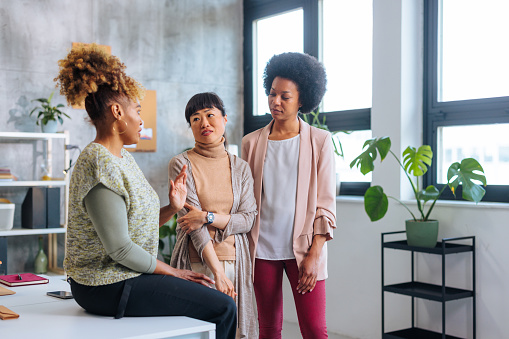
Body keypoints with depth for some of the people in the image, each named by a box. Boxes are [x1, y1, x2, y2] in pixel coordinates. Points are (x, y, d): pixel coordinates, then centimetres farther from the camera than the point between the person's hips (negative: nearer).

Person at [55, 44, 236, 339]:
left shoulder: (123, 158, 11)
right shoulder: (100, 165, -20)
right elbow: (120, 249, -23)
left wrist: (172, 209, -4)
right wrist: (172, 272, -11)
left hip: (125, 277, 10)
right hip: (109, 287, -10)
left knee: (214, 295, 17)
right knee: (224, 308, -10)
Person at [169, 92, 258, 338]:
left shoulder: (240, 167, 9)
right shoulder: (181, 165, -2)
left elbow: (248, 219, 2)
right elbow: (192, 222, -10)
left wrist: (208, 217, -14)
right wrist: (217, 272, -16)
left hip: (235, 258, 3)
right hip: (197, 262, -3)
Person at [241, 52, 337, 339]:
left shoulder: (320, 141, 1)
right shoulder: (251, 142, 7)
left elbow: (326, 203, -1)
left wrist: (314, 254, -8)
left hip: (303, 248, -2)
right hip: (262, 248, 2)